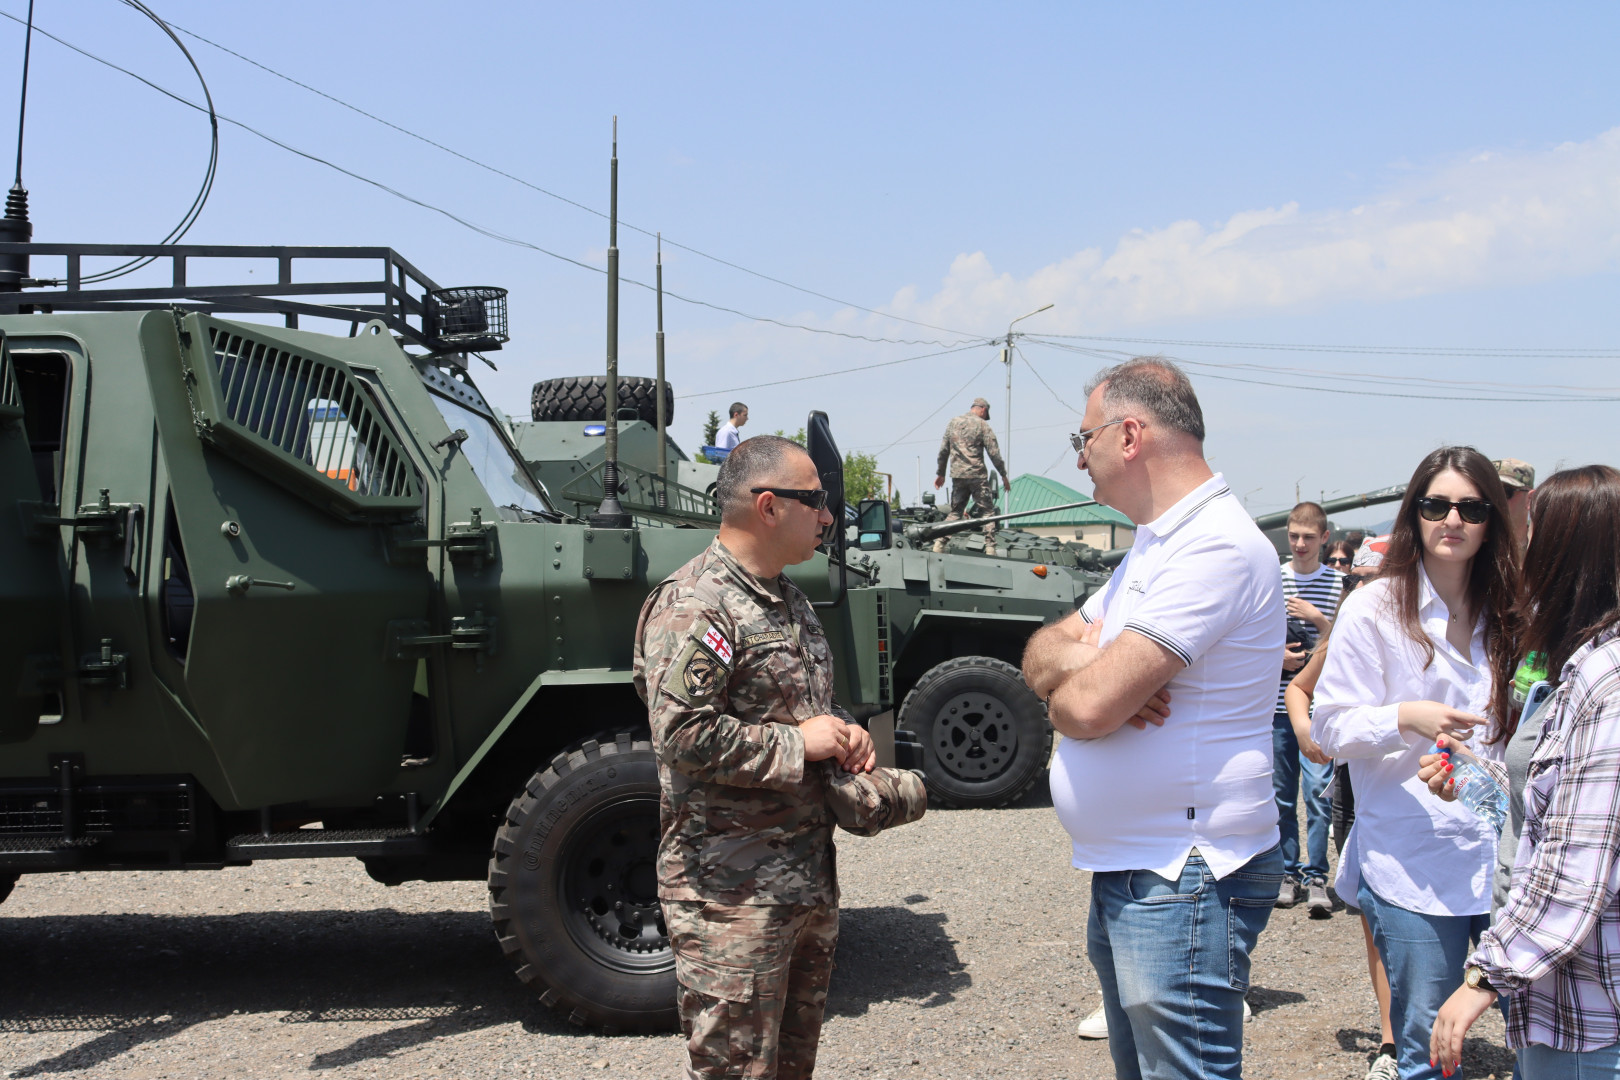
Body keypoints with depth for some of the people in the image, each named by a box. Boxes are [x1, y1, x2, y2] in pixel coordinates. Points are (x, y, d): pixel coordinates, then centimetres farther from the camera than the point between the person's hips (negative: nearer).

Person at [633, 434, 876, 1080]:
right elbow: (681, 733, -27)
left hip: (811, 878, 9)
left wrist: (844, 737, 6)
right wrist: (798, 743, -18)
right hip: (732, 894, -9)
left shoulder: (790, 601, 15)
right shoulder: (694, 606, -17)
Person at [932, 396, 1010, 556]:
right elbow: (994, 453, -5)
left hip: (957, 475, 4)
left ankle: (939, 544, 3)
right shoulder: (982, 425, -2)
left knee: (955, 511, 13)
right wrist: (1004, 475, 2)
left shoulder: (953, 422, 12)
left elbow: (943, 450, 14)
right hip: (977, 475, -4)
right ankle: (990, 548, -5)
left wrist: (940, 473, 22)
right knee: (987, 512, 2)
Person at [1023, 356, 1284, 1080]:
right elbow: (1041, 654, 10)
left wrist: (1065, 690, -2)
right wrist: (1092, 661, -13)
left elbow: (1087, 707, -26)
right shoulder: (1155, 542, 16)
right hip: (1126, 874, 10)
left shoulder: (1213, 546, -19)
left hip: (1184, 885, -10)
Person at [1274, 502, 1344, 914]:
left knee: (1318, 790, -8)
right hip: (1276, 704, 2)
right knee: (1281, 794, 8)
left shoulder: (1338, 584, 2)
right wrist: (1277, 656, -9)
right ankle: (1289, 873, 19)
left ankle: (1316, 878, 0)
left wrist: (1318, 618, -13)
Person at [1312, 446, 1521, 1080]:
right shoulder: (1374, 608, -4)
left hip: (1505, 853, 4)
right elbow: (1330, 728, -6)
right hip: (1414, 859, -4)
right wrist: (1406, 717, -20)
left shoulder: (1506, 613, 11)